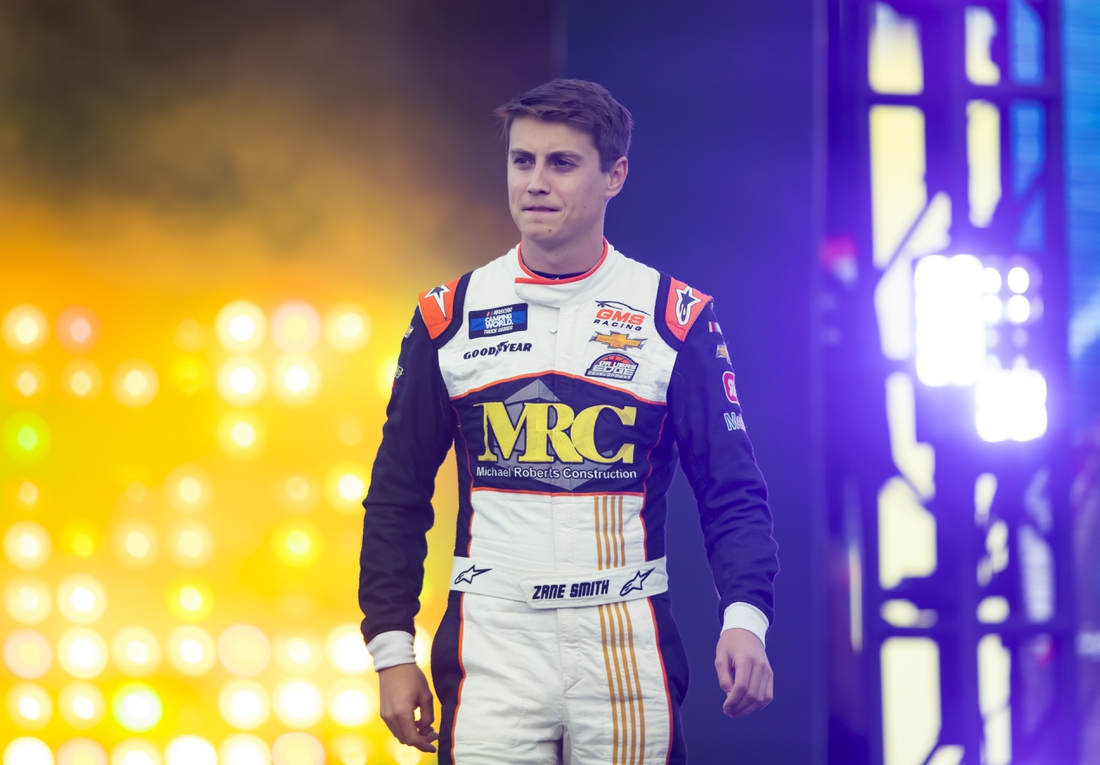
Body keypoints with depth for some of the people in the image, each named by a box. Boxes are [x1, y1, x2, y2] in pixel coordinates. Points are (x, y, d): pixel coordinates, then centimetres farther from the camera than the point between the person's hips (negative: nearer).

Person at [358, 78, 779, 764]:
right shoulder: (449, 316, 5)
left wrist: (745, 617, -15)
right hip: (493, 646, 1)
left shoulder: (676, 316, 1)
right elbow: (399, 497, 9)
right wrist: (392, 649, 3)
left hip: (627, 650, 0)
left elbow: (733, 491, 0)